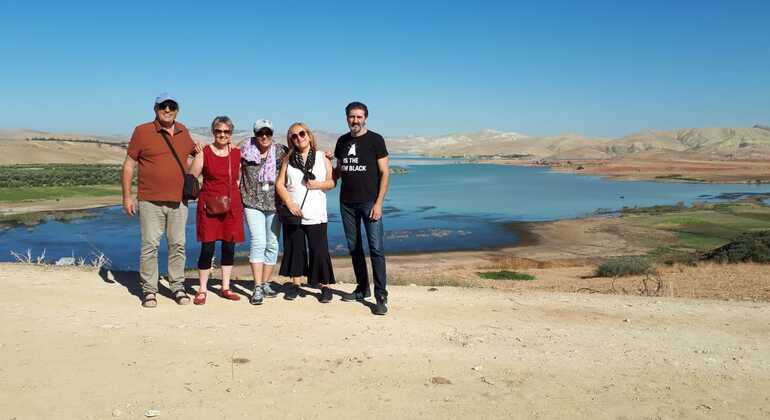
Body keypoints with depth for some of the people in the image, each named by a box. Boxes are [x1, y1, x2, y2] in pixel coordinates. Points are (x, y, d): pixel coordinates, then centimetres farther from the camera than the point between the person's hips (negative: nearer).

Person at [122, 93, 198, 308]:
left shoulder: (183, 131, 11)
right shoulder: (142, 131, -1)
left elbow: (195, 151, 30)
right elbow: (128, 165, 0)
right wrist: (127, 196, -5)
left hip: (178, 201, 4)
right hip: (150, 201, -3)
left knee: (178, 245, 8)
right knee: (150, 246, -1)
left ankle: (177, 287, 19)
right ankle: (149, 290, 10)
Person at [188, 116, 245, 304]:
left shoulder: (238, 153, 7)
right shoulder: (204, 153, -3)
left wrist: (234, 197, 7)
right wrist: (204, 198, -13)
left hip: (232, 206, 4)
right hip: (209, 206, -3)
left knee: (229, 247, 9)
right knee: (207, 248, -3)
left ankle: (225, 288, 22)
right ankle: (202, 290, 10)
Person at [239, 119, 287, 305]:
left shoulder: (280, 152, 1)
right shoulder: (245, 151, 0)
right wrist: (238, 197, 0)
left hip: (274, 204, 2)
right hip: (253, 204, -2)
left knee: (272, 244, 7)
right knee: (258, 242, -12)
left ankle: (266, 284, 20)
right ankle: (257, 288, -9)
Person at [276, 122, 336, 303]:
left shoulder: (322, 157, 7)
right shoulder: (288, 159, 9)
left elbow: (331, 182, 9)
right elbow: (279, 184, 4)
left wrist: (320, 184, -12)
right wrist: (289, 202, -11)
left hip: (316, 215, -1)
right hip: (292, 213, 2)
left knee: (319, 250, -3)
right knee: (294, 249, 7)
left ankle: (325, 286, 7)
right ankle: (295, 284, 22)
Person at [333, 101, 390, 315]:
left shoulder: (375, 140, -3)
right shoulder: (342, 141, 11)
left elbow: (384, 173, -6)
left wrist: (378, 203, -14)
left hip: (369, 201, -5)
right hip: (347, 202, 5)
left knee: (376, 248, -10)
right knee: (354, 247, 10)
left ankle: (381, 297, -6)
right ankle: (362, 289, 23)